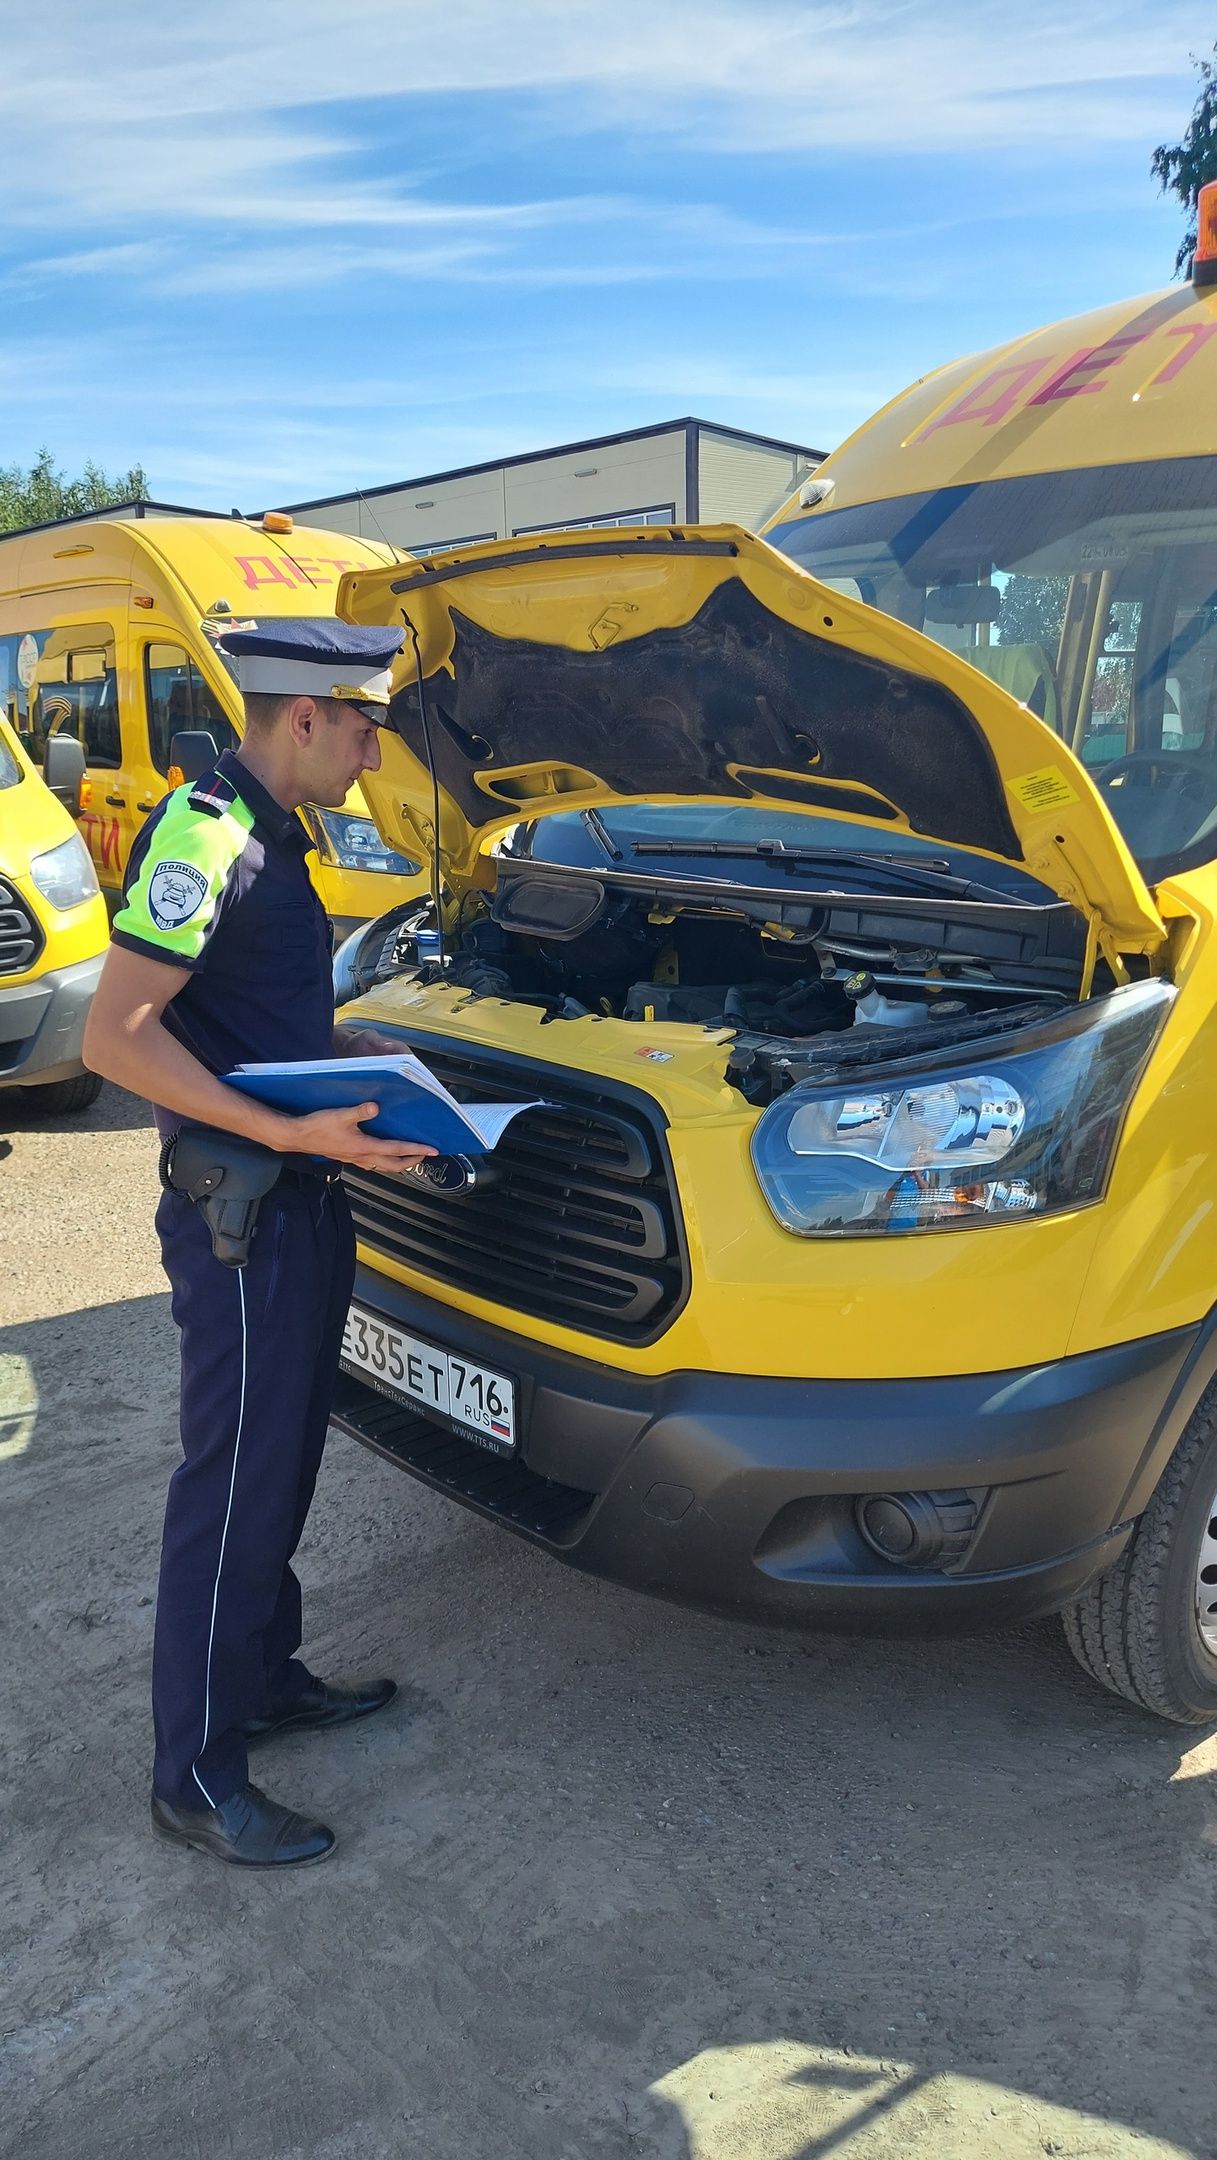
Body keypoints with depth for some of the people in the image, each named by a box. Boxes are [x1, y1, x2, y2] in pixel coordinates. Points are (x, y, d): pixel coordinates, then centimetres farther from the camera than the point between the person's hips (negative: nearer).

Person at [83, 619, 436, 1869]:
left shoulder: (266, 836, 13)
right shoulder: (204, 834, -18)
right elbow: (115, 1036, -25)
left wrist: (364, 1054, 14)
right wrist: (289, 1132, -30)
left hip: (301, 1208, 10)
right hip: (242, 1215, -10)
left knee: (282, 1469, 20)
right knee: (233, 1485, 0)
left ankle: (268, 1679, 38)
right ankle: (196, 1779, 16)